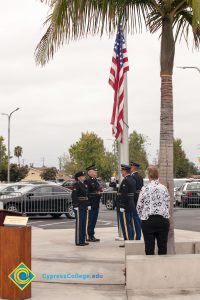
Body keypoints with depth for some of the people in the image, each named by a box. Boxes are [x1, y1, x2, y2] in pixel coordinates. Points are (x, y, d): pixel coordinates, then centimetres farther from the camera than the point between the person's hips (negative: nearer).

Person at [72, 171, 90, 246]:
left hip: (84, 207, 9)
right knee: (79, 224, -4)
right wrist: (75, 206, -21)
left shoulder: (84, 185, 16)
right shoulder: (76, 185, -10)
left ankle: (83, 240, 18)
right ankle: (78, 241, 1)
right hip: (79, 207, -9)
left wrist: (88, 205, 15)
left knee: (84, 224, 11)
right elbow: (73, 196, -17)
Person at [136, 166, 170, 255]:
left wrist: (142, 217, 13)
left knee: (149, 247, 4)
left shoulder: (145, 188, -6)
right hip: (163, 220, 3)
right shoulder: (164, 188, 3)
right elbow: (167, 204, 5)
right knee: (162, 246, 9)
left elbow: (139, 206, -2)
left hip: (149, 220, -3)